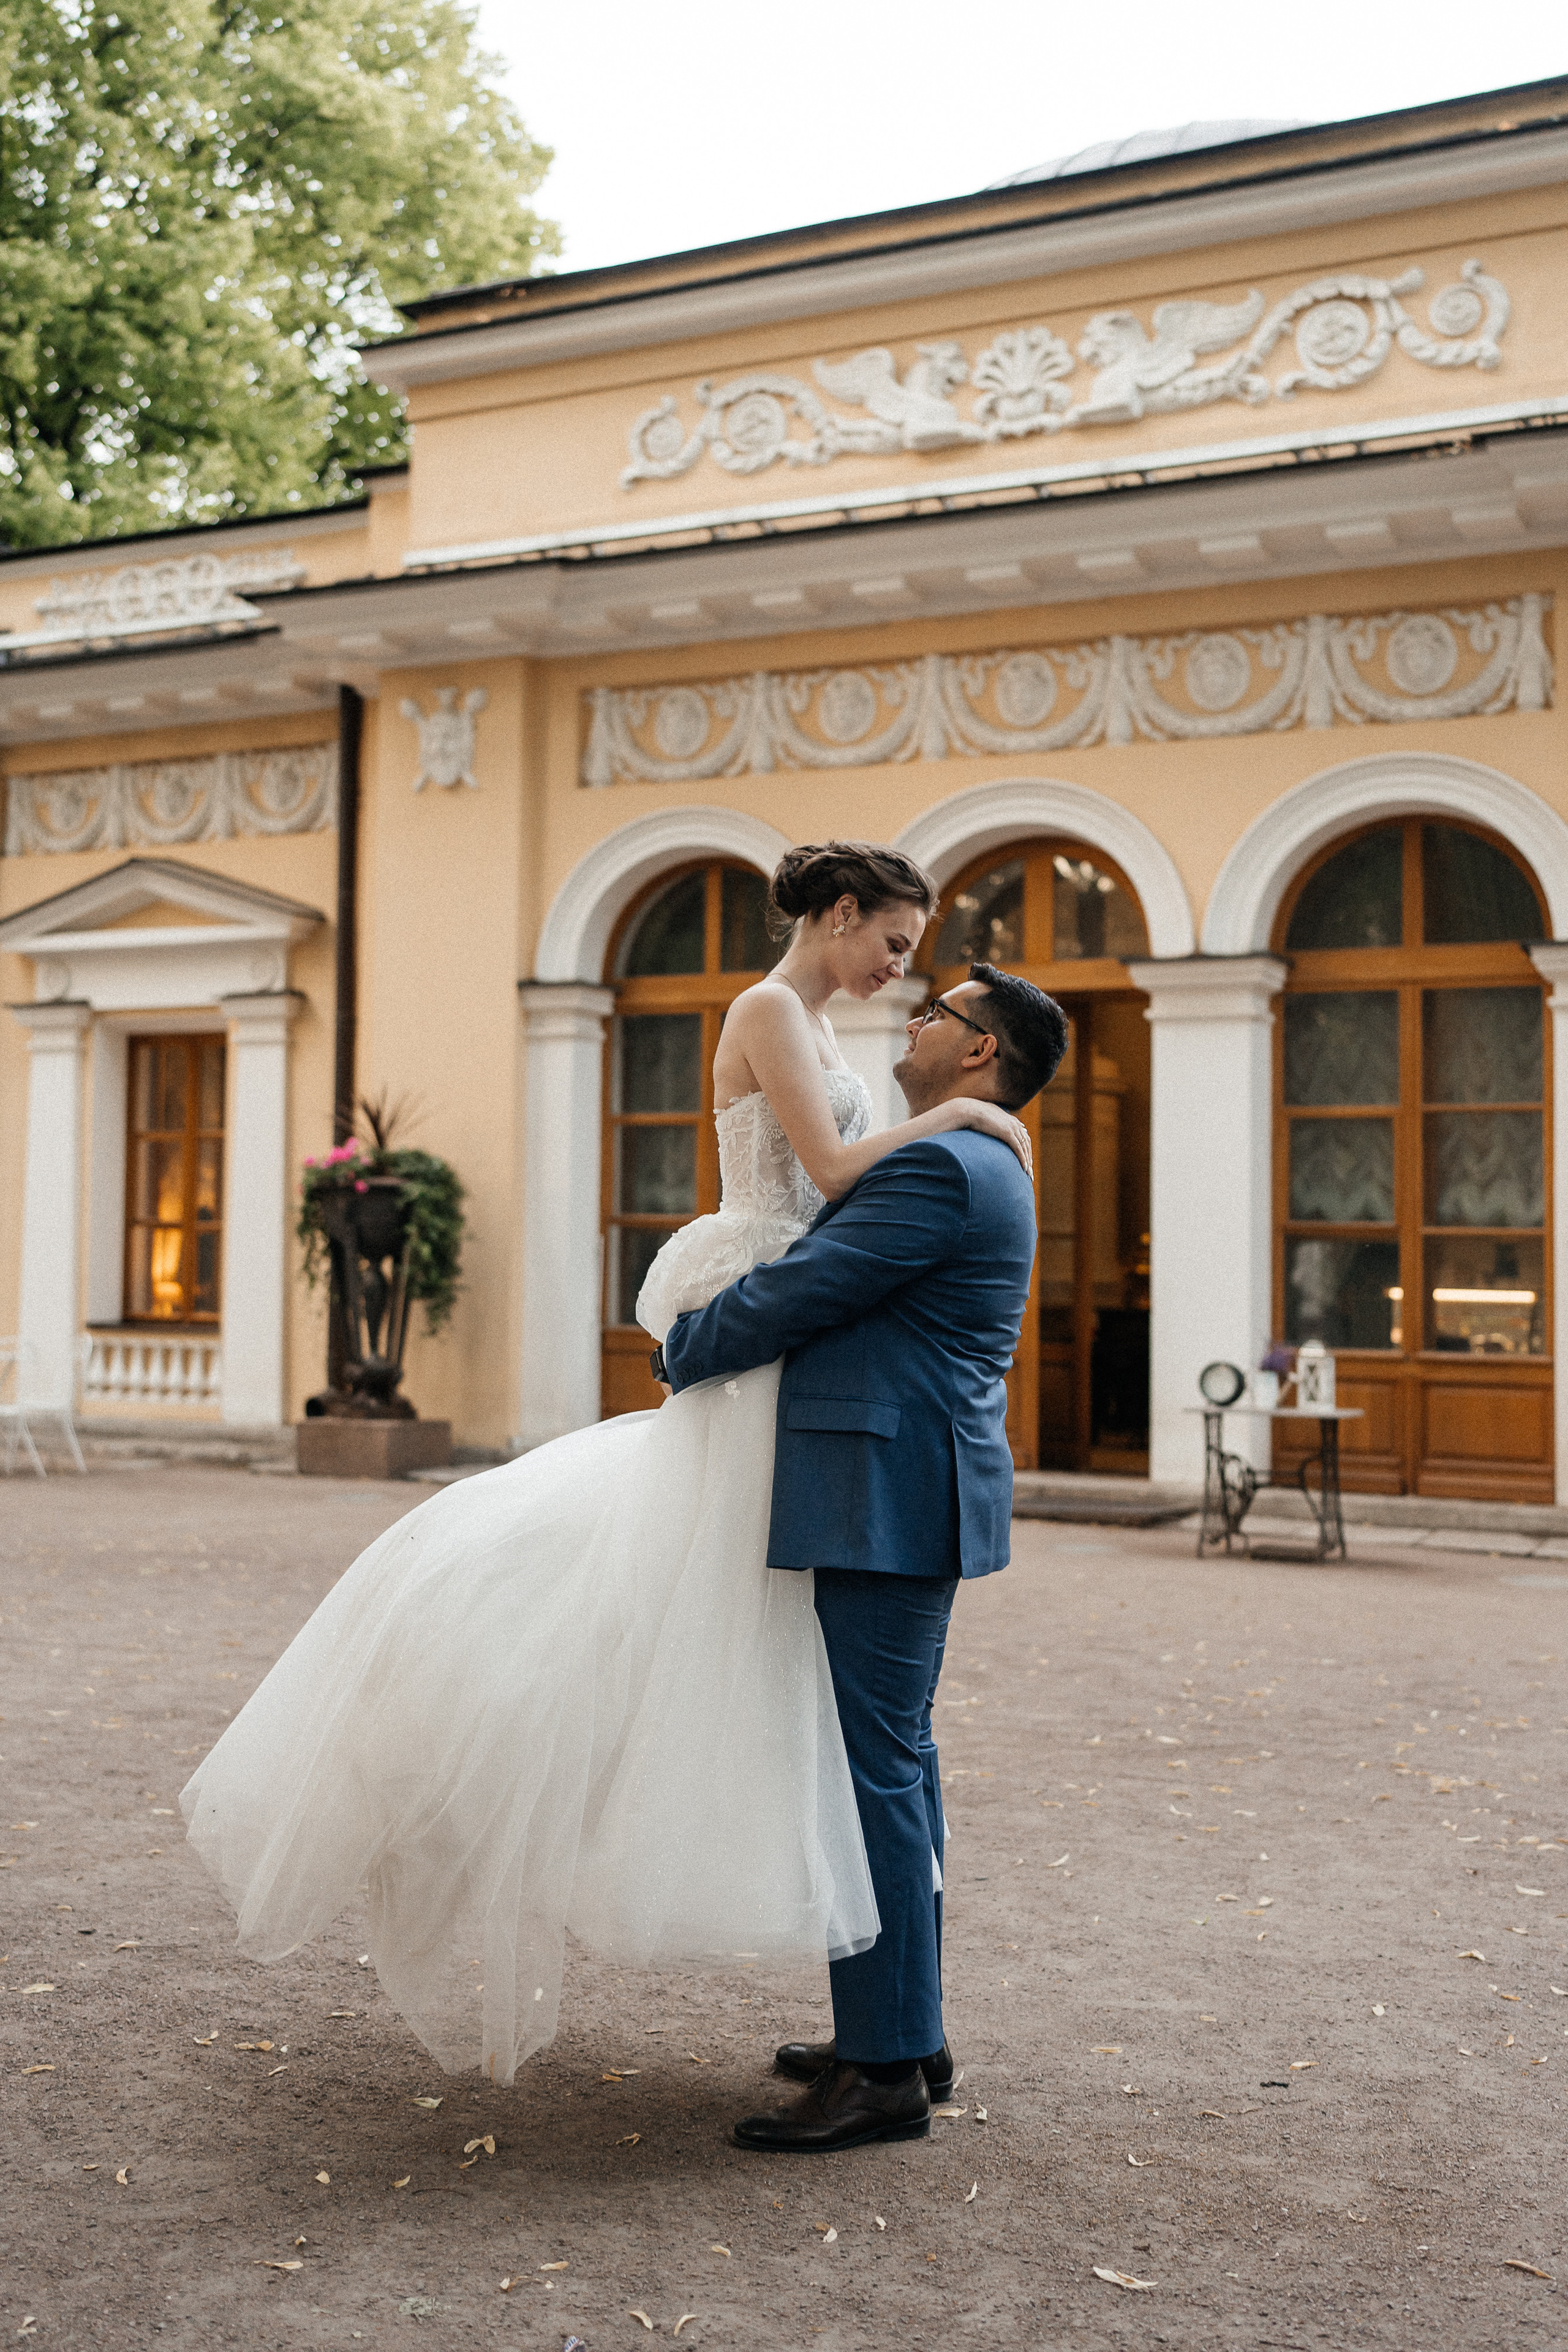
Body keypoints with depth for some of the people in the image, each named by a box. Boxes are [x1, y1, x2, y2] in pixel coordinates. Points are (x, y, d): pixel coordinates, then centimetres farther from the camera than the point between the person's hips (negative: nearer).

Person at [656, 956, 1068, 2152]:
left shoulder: (939, 1167, -15)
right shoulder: (977, 1168, 20)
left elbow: (791, 1298, -14)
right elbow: (834, 1299, 26)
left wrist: (679, 1354, 1)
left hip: (889, 1502, -11)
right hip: (900, 1500, 11)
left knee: (876, 1770, -8)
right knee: (893, 1766, 15)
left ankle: (887, 2069, -3)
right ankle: (905, 2028, 24)